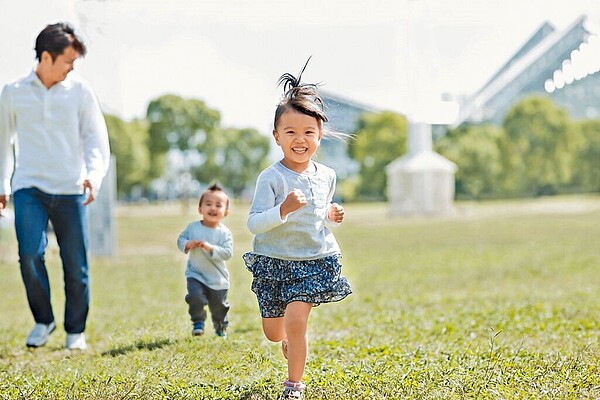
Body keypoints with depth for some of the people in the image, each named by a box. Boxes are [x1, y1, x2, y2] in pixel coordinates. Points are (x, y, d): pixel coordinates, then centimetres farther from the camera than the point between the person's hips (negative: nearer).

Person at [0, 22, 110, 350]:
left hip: (70, 190, 0)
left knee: (76, 266, 1)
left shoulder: (80, 90, 4)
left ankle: (76, 331, 19)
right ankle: (43, 320, 7)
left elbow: (96, 138, 2)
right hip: (29, 187, 0)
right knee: (29, 255, -16)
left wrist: (94, 176, -15)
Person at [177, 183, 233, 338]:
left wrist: (210, 248, -31)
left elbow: (227, 253, -20)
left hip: (218, 279, 0)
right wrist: (188, 244, -18)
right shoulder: (192, 227, -5)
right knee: (195, 297, -23)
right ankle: (198, 322, 1)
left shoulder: (224, 233, -12)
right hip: (195, 275, 0)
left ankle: (221, 327, 42)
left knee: (218, 306, 13)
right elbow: (180, 239, 3)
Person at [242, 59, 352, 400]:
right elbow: (254, 223, -21)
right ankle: (293, 343, 48)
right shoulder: (271, 178, -15)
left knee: (295, 321, -16)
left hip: (316, 260, 1)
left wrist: (332, 216, -3)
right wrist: (283, 210, -37)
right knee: (274, 333, 11)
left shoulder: (326, 176, 1)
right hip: (275, 260, -1)